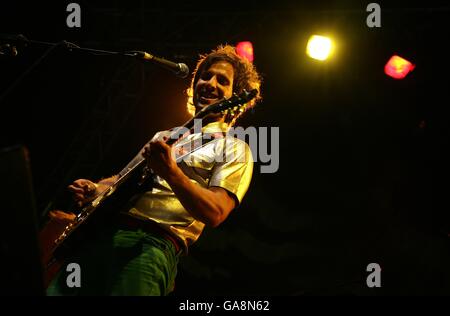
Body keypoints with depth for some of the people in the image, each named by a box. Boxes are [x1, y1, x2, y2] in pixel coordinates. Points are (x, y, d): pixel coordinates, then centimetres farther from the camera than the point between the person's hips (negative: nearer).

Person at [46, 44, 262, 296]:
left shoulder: (233, 149, 5)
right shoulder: (166, 136, 26)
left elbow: (215, 214, -10)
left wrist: (171, 173, -24)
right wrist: (96, 189, 9)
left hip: (155, 242, -6)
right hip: (102, 231, 6)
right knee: (56, 289, -11)